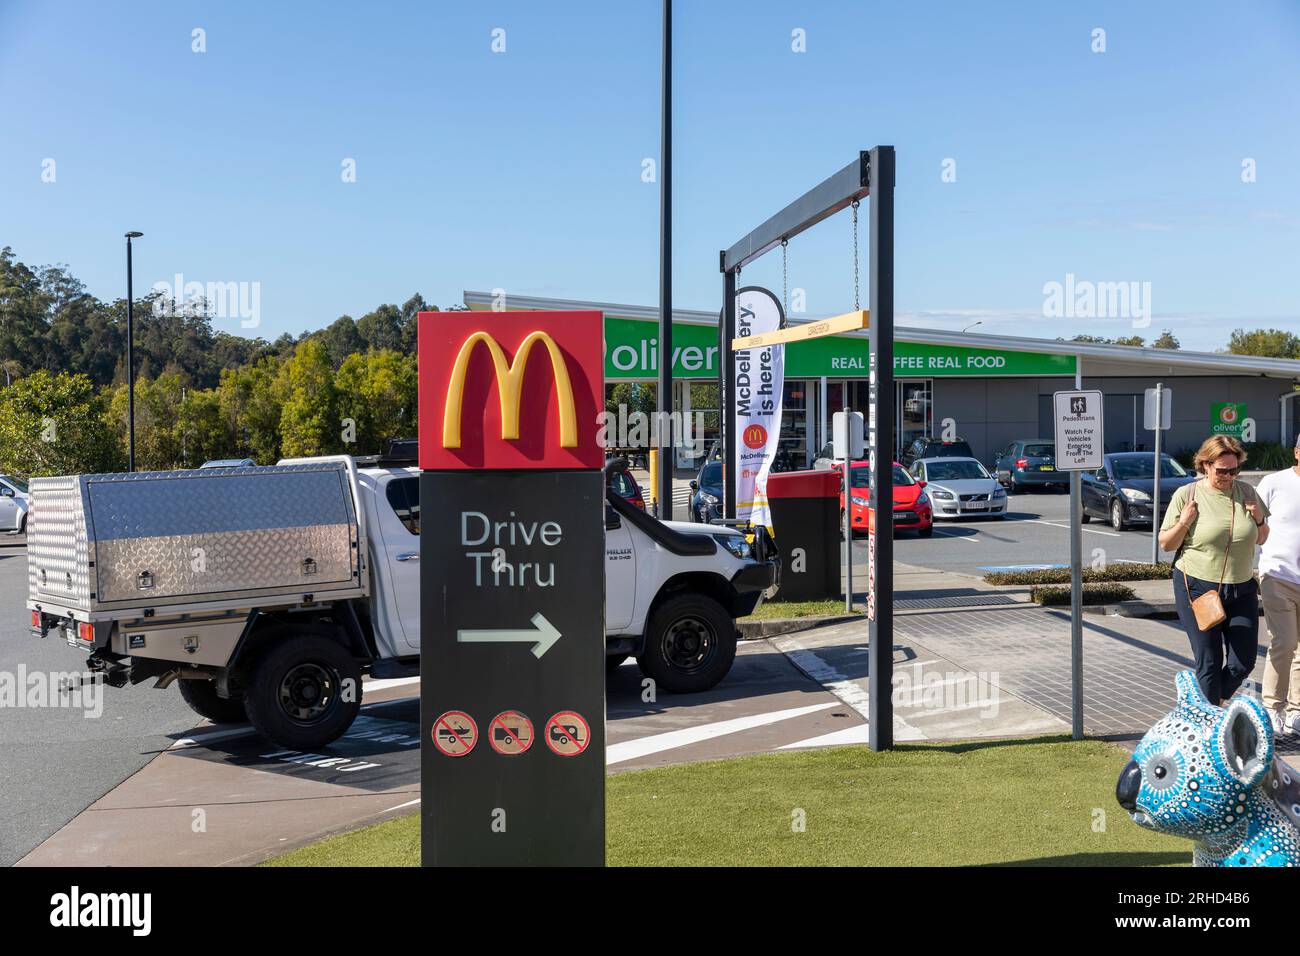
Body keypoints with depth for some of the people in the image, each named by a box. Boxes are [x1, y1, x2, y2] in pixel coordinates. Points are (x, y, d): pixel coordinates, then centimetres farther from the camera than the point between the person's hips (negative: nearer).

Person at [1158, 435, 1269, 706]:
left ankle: (1216, 700, 29)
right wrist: (1184, 523, -17)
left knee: (1243, 662, 3)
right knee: (1209, 662, 2)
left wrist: (1260, 520, -4)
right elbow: (1166, 544, 0)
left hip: (1242, 590, 4)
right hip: (1197, 589, -3)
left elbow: (1261, 540, 16)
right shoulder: (1187, 494, -5)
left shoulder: (1246, 492, 6)